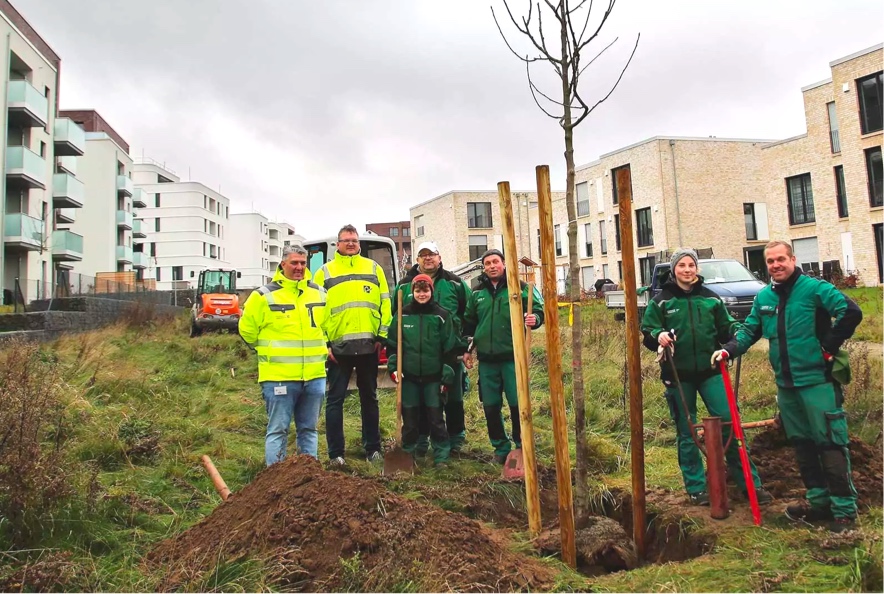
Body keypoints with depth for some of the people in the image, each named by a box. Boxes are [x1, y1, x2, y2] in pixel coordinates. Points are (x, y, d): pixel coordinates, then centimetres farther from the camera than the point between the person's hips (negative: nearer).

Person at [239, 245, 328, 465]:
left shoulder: (320, 294, 8)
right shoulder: (264, 296, -7)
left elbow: (328, 324, 25)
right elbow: (247, 328, 3)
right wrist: (269, 349, 9)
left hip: (314, 376, 5)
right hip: (279, 377, -4)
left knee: (309, 429, 15)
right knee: (278, 430, 3)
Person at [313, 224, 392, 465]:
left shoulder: (373, 268, 11)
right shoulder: (325, 272, 6)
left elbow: (385, 303, 9)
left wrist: (382, 335, 0)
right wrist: (323, 342, -6)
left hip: (368, 344, 2)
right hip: (338, 346, -1)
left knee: (369, 398, 11)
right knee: (335, 399, 2)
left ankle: (373, 448, 21)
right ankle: (335, 453, 10)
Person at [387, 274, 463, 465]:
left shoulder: (442, 315, 0)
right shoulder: (402, 314, 4)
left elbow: (450, 347, 0)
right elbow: (392, 344, 10)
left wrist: (447, 376, -3)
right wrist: (393, 367, -1)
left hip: (434, 377, -1)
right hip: (409, 377, 1)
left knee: (436, 417, 2)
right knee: (409, 417, 7)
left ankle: (441, 455, 12)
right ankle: (407, 454, 20)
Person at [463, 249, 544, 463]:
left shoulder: (520, 288, 0)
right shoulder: (477, 293, 12)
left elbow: (539, 309, -1)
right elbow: (469, 322, 21)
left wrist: (534, 319, -24)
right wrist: (466, 349, 17)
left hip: (512, 357, -4)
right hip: (486, 359, 4)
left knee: (517, 404, -2)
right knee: (490, 406, 8)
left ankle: (522, 446, 15)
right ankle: (501, 447, 23)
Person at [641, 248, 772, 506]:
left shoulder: (710, 298, 8)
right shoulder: (661, 301, 2)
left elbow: (725, 328, 12)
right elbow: (647, 332, 0)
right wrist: (658, 336, -21)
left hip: (710, 371, 1)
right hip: (678, 375, -1)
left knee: (729, 423, -2)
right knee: (686, 432, 6)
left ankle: (750, 482, 10)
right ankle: (696, 487, 18)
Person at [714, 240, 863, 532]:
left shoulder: (814, 288, -10)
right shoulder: (763, 297, 10)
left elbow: (851, 312, -16)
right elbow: (749, 330, 17)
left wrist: (829, 346, -13)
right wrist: (729, 349, 1)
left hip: (818, 380, -7)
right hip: (786, 384, 7)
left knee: (831, 443, -3)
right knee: (802, 444, 14)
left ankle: (844, 509, 6)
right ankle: (818, 500, 27)